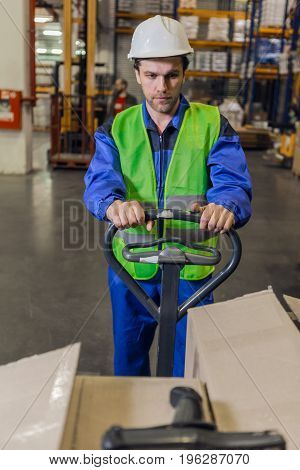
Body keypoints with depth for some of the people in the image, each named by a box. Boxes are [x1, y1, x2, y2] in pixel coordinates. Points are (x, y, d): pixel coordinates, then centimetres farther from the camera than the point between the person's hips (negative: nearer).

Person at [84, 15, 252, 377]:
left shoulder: (212, 124, -3)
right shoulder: (116, 129, 0)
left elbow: (234, 183, -17)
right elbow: (100, 181, -17)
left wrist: (224, 206, -41)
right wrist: (114, 205, -42)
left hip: (192, 270, -1)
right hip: (131, 269, 2)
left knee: (190, 367, 17)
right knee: (128, 363, 22)